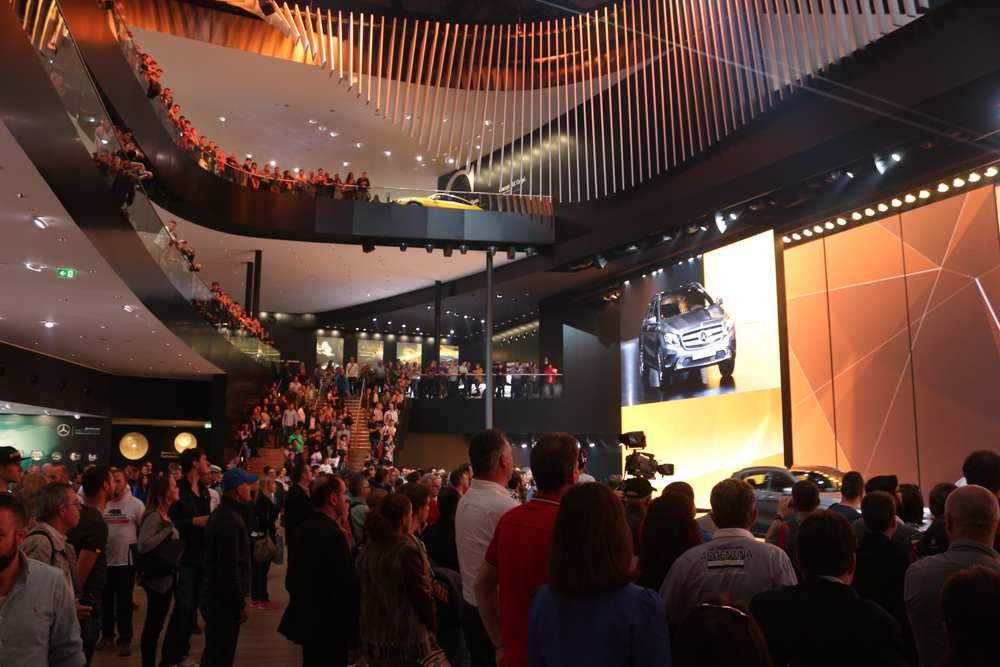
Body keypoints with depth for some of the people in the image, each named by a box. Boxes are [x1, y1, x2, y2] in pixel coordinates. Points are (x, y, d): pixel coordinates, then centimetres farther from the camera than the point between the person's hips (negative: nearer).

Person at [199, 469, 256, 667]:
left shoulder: (219, 514, 12)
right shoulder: (230, 521, -21)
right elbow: (229, 570, -25)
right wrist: (241, 605, -16)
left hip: (213, 596, 10)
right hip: (224, 602, -10)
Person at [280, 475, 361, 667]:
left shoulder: (302, 531, 4)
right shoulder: (334, 536, -23)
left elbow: (291, 581, 13)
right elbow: (345, 590, -23)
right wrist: (353, 641, -16)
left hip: (305, 625, 9)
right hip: (329, 632, -9)